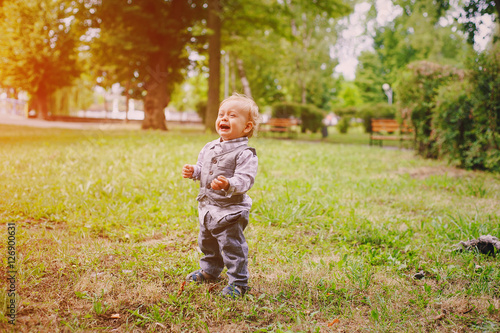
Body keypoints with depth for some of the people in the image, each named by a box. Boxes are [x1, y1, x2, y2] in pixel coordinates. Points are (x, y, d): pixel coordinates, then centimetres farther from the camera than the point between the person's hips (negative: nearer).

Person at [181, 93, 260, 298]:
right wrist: (193, 171, -2)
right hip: (207, 207, 8)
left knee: (232, 246, -3)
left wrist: (229, 184, -42)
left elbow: (245, 179, -26)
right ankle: (210, 271, 46)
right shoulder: (210, 148, 7)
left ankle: (238, 282, 12)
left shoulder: (245, 153, -17)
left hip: (230, 209, -8)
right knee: (207, 242, 24)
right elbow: (202, 168, 19)